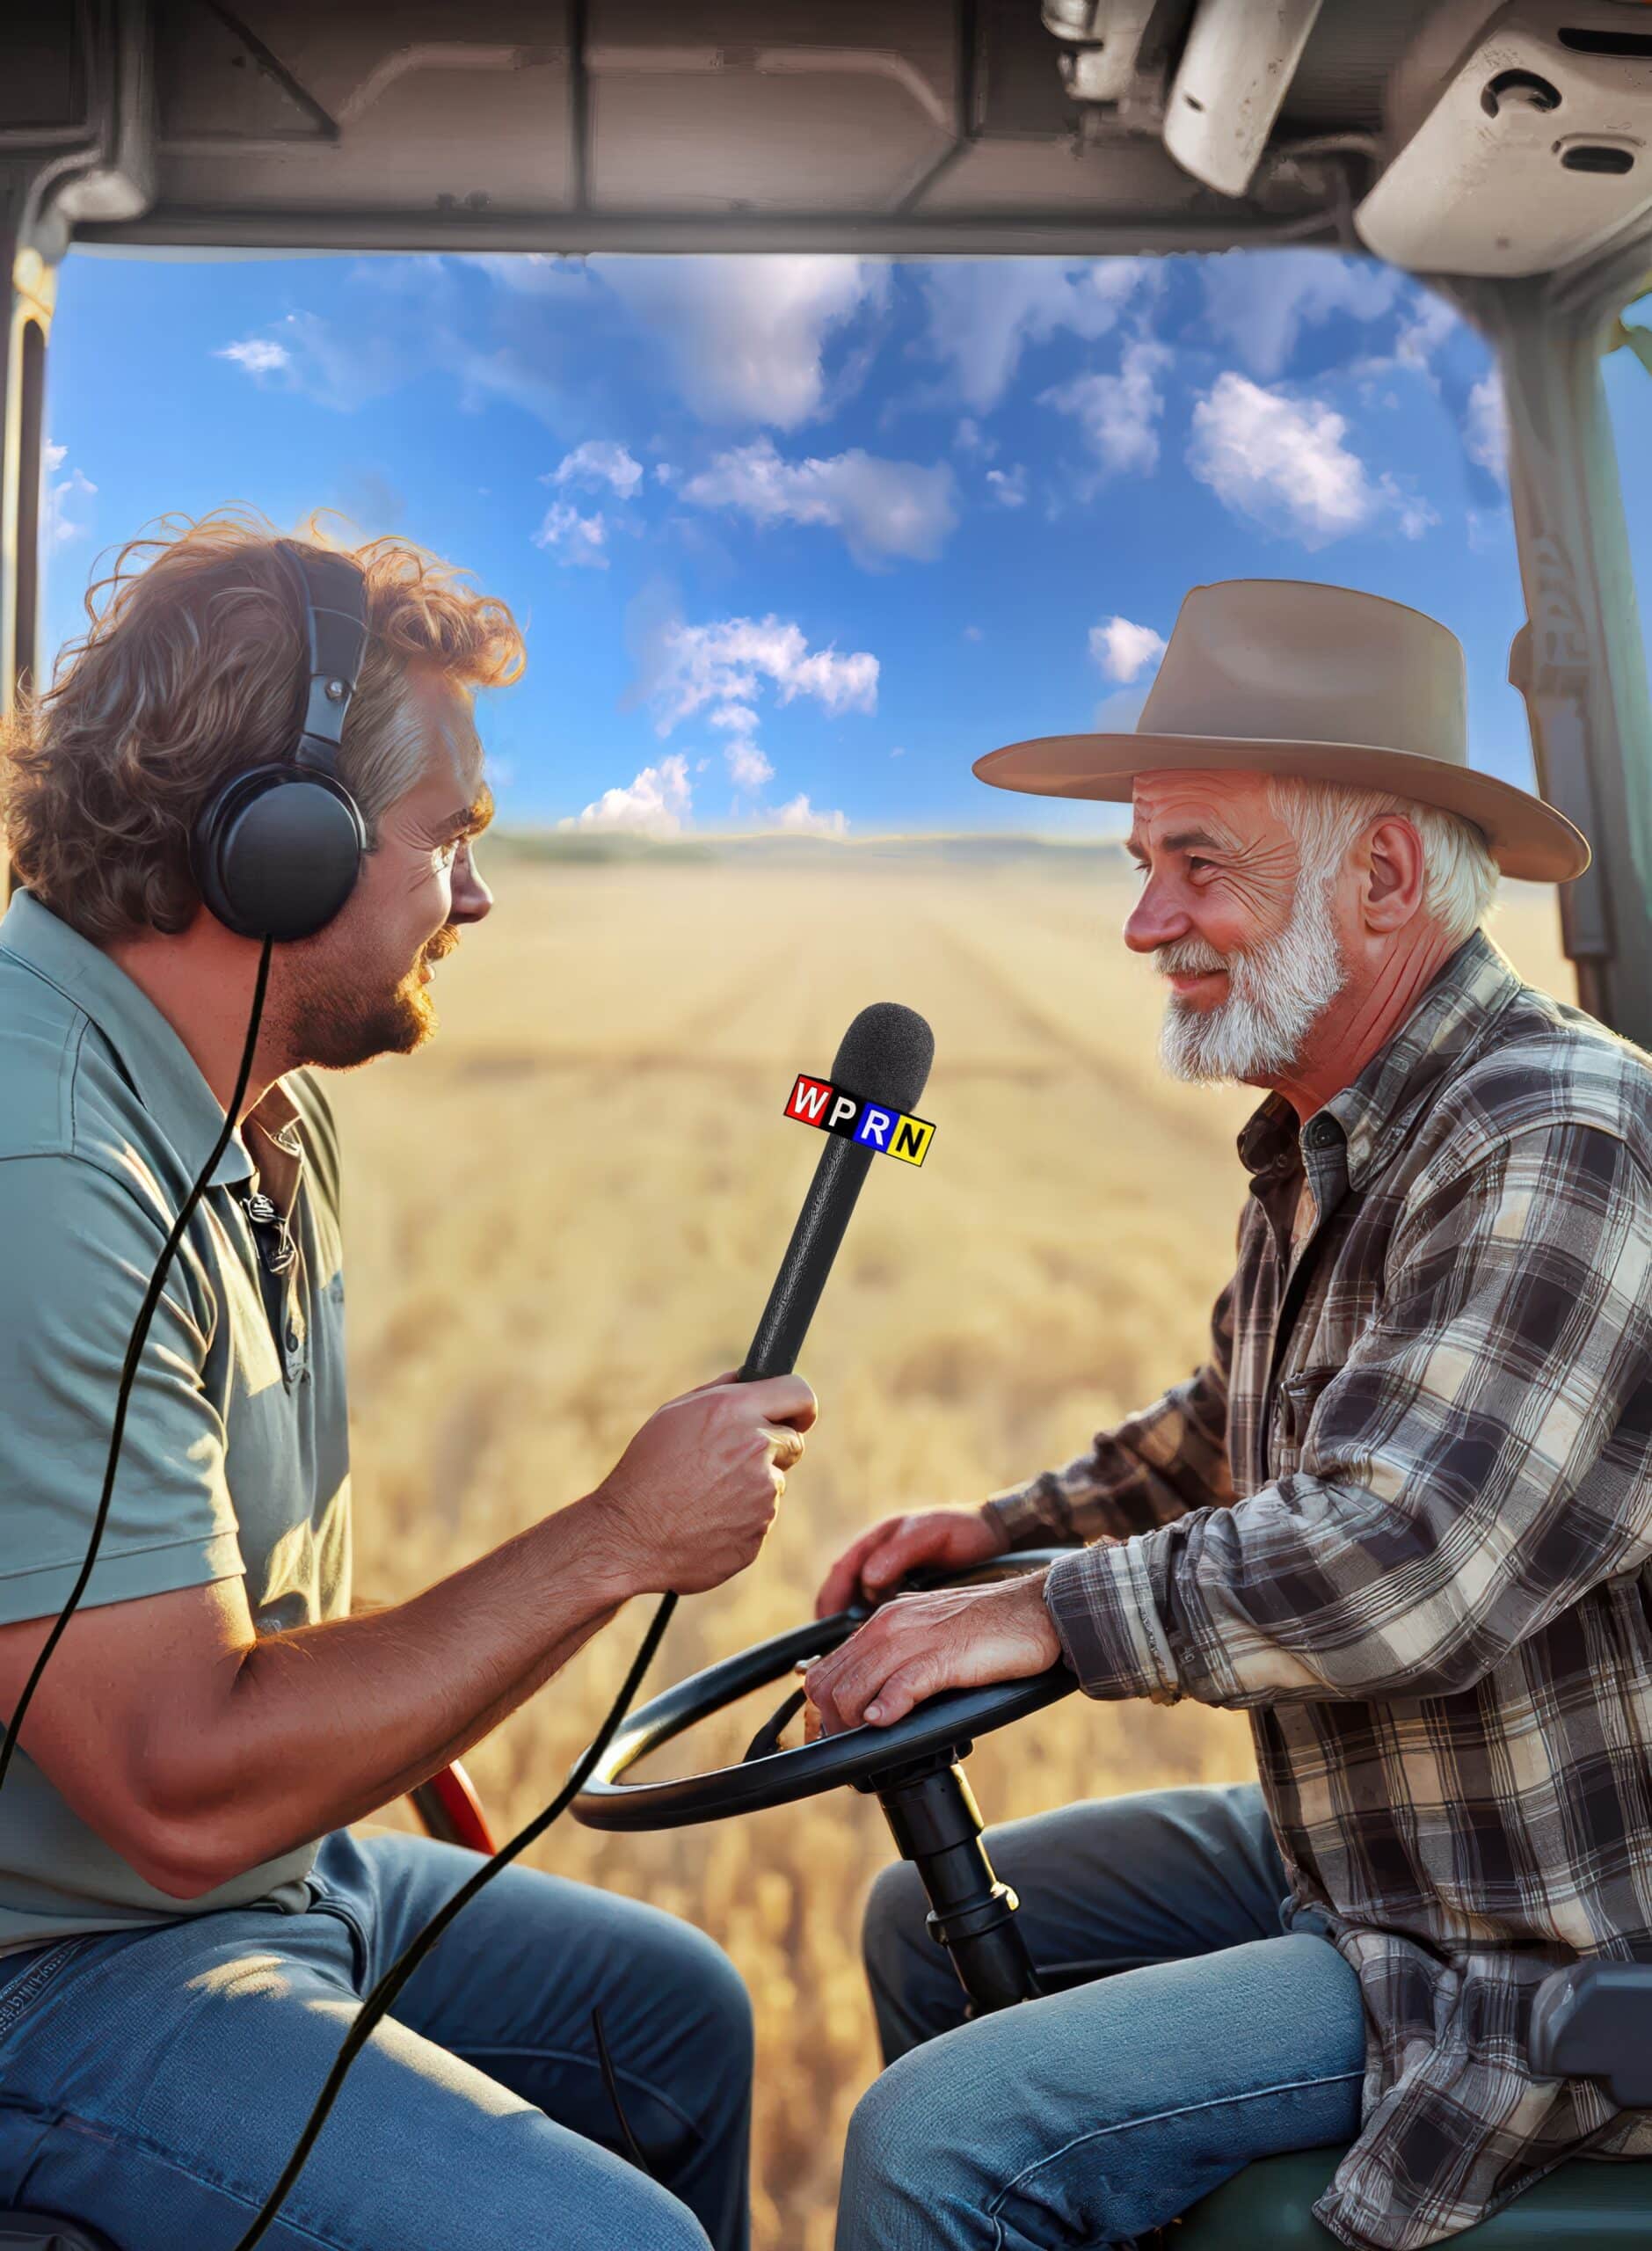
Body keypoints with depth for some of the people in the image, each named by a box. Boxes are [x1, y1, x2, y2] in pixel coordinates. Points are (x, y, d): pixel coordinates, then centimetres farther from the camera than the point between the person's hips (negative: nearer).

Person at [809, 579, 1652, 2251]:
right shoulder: (1321, 1149, 7)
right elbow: (1232, 1427, 22)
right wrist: (1004, 1526, 13)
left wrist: (1050, 1615, -23)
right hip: (1345, 1848, 9)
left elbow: (1398, 1567, -35)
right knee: (927, 1921, 18)